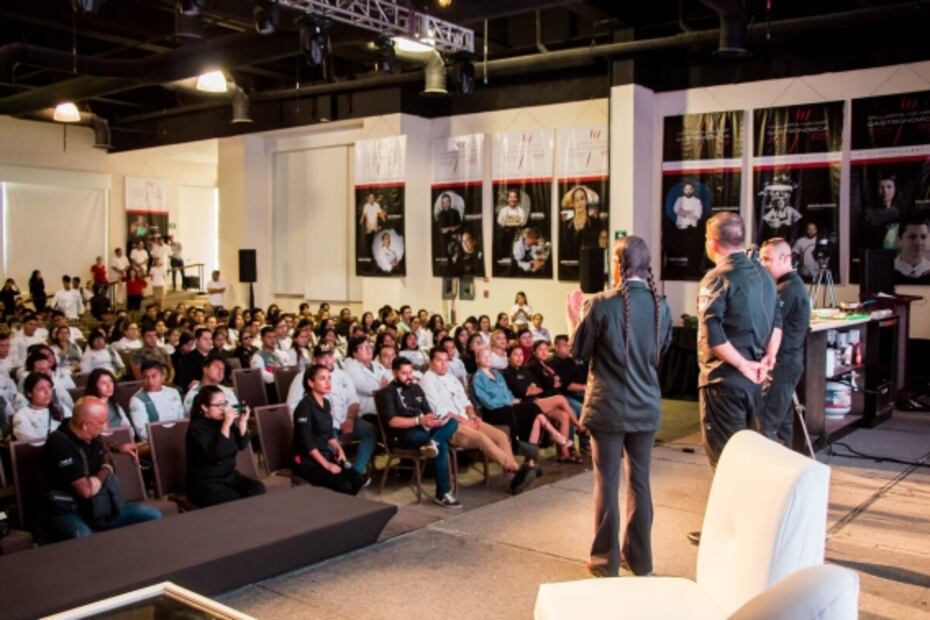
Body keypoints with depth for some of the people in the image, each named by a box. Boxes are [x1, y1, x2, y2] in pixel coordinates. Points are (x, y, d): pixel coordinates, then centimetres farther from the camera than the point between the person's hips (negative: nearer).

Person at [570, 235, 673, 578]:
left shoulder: (601, 304, -15)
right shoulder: (661, 305, -2)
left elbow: (579, 351, -3)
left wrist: (575, 316, 10)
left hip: (608, 407, -4)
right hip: (646, 406, 4)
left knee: (607, 482, 6)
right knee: (639, 480, 14)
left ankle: (606, 560, 15)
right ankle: (640, 558, 24)